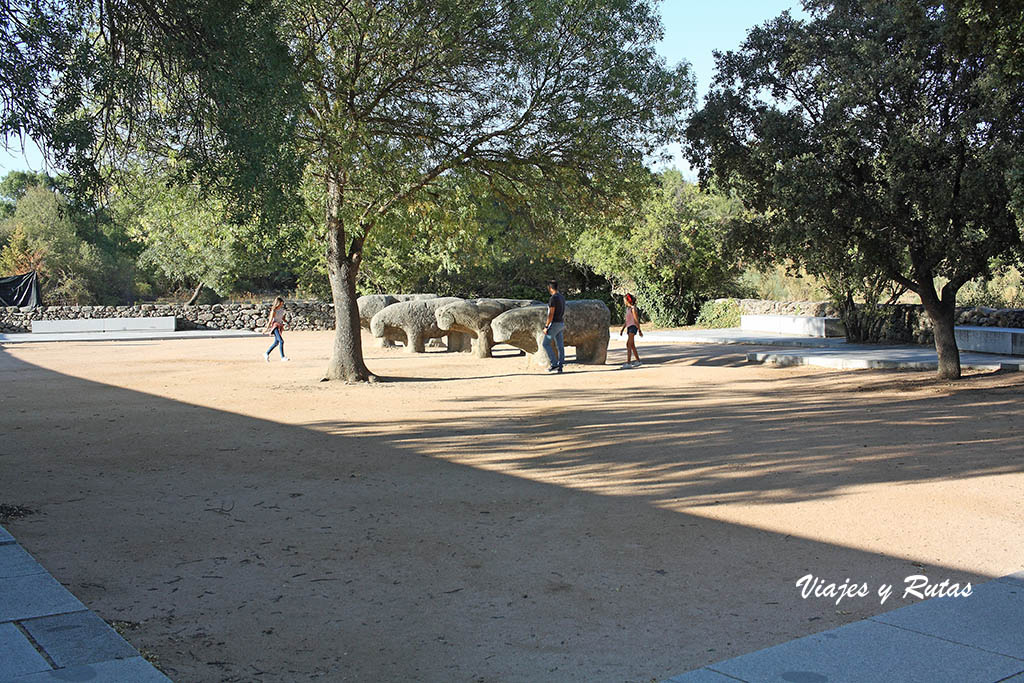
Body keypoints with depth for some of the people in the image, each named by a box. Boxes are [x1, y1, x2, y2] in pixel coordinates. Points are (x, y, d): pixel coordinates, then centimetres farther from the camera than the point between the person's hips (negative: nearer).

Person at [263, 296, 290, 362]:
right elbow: (270, 320, -14)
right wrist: (267, 328, -11)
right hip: (275, 326, -8)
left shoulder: (282, 309, 7)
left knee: (276, 342, 15)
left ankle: (266, 354, 29)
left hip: (280, 326, 8)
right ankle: (283, 357, -14)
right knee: (281, 341, -17)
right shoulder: (274, 311, -15)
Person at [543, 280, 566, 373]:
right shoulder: (562, 297, 13)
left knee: (546, 344, -2)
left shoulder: (553, 298, -16)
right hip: (561, 324, 9)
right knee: (560, 346, 6)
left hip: (554, 324, -9)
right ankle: (560, 366, 5)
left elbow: (551, 314, -20)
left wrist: (546, 326, -17)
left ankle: (554, 364, -6)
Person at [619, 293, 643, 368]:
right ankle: (638, 361, 20)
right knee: (632, 346, 12)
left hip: (633, 327, -9)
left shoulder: (633, 308, -10)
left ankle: (628, 363, -19)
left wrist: (639, 330, -11)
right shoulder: (627, 309, 16)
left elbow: (636, 320, -11)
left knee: (628, 344, -15)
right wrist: (622, 329, 17)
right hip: (629, 327, 9)